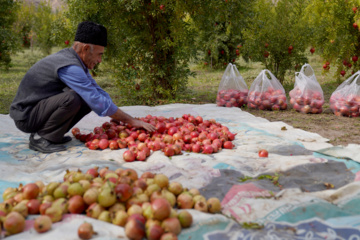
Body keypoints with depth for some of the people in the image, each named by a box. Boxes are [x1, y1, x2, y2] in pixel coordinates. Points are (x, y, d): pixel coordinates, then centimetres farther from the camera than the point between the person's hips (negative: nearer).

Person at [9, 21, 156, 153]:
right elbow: (99, 104, -28)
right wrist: (132, 121, -21)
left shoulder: (76, 62, 5)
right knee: (72, 98, -31)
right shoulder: (68, 67, -26)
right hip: (25, 115, -9)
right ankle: (40, 138, -13)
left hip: (40, 106, 9)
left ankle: (53, 135, 6)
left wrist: (122, 119, 5)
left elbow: (97, 92, 12)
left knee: (88, 99, 1)